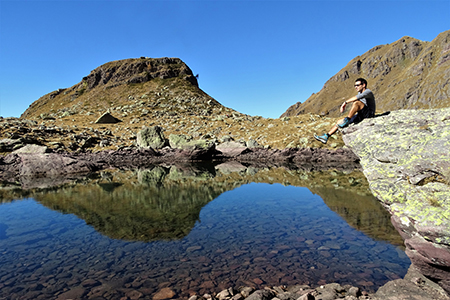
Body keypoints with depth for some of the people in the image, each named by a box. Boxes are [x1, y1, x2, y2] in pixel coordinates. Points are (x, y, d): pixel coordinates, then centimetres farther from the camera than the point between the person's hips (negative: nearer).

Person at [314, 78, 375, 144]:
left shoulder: (368, 92, -10)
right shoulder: (360, 93, 18)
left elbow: (358, 97, -33)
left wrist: (345, 102, -30)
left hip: (369, 114, -8)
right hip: (360, 116, 9)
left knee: (356, 102, -33)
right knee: (340, 121, -2)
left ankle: (347, 119, -27)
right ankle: (326, 136, -7)